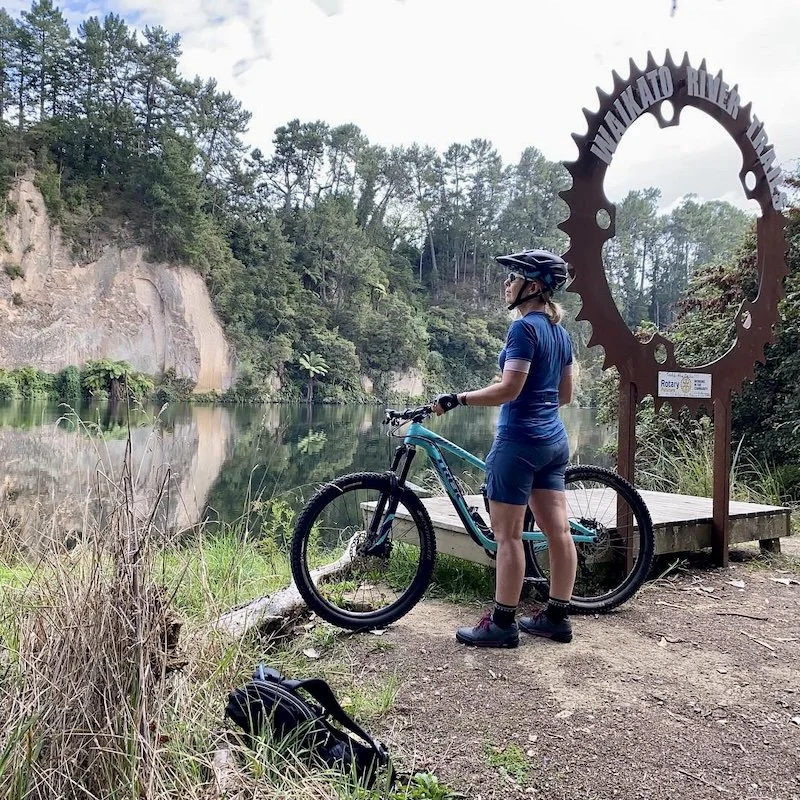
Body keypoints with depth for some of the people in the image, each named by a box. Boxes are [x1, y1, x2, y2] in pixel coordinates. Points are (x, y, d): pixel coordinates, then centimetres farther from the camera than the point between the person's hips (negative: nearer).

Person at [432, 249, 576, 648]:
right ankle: (557, 616, 19)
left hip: (520, 439, -9)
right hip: (554, 439, 9)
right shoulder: (560, 331, 12)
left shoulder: (524, 328, -15)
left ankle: (502, 623, 5)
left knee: (507, 535, -2)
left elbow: (509, 389, -22)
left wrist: (458, 399, -17)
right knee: (558, 531, 10)